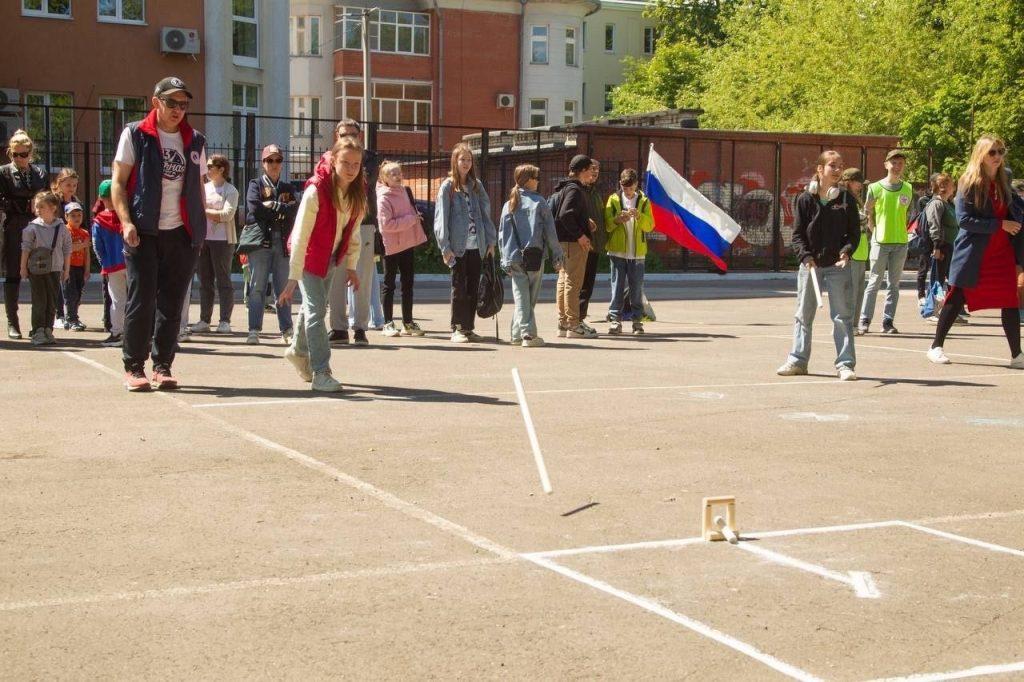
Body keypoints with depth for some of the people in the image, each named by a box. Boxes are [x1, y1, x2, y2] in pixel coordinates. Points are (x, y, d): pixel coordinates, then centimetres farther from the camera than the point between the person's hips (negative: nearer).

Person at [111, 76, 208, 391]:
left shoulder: (195, 141, 14)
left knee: (172, 303, 5)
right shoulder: (135, 135, 2)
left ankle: (162, 366, 12)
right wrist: (126, 222, -12)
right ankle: (134, 367, 5)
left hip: (182, 234, 3)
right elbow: (118, 183, 0)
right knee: (141, 300, -4)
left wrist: (201, 228, 9)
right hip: (143, 232, -3)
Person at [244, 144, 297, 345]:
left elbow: (294, 209, 0)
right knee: (257, 287, -4)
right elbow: (254, 208, -9)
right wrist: (281, 210, -4)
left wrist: (272, 206, -9)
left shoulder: (287, 188, 18)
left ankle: (287, 330, 8)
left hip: (283, 242, 3)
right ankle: (254, 330, -2)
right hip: (260, 240, -3)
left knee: (284, 288, 4)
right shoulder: (255, 184, 9)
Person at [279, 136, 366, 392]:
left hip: (331, 257, 6)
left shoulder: (357, 192, -11)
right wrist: (294, 277, -30)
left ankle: (298, 351, 44)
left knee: (314, 305, 21)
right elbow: (300, 236, -29)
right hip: (309, 255, -6)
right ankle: (321, 373, -13)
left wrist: (351, 266, 4)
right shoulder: (316, 190, -29)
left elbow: (353, 231, 3)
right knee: (316, 309, -14)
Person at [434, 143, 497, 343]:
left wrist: (491, 241, 6)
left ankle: (469, 328, 14)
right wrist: (445, 247, -11)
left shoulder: (476, 185, 12)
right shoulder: (448, 186, -1)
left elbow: (485, 212, 12)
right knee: (459, 288, 0)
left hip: (477, 246, 4)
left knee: (473, 289, 6)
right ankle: (457, 329, 6)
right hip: (458, 246, -4)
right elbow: (441, 218, -5)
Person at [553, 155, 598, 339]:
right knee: (573, 283, -8)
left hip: (563, 241, 10)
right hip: (574, 242, -10)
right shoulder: (575, 189, -14)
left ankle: (563, 323, 18)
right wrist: (580, 235, -20)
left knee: (564, 281, 12)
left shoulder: (562, 189, 17)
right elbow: (566, 214, -25)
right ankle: (573, 325, -6)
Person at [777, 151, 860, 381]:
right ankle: (798, 360, 19)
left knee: (842, 316, -1)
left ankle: (846, 364, 4)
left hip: (838, 266, -1)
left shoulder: (846, 199, 3)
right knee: (803, 315, 9)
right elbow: (797, 234, 3)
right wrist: (805, 256, -12)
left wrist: (846, 251, -15)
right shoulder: (805, 199, 2)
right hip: (810, 265, 1)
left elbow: (855, 232, 3)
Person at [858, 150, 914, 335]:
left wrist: (901, 232, 9)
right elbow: (868, 213, 5)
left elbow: (907, 212, 16)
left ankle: (888, 322, 9)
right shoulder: (875, 188, -2)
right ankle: (864, 320, 0)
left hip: (900, 242, 3)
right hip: (880, 242, -3)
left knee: (894, 284, 5)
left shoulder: (908, 189, 7)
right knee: (875, 282, -3)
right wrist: (874, 232, 1)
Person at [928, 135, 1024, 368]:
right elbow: (964, 219, -17)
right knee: (956, 299, 4)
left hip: (1003, 253, 5)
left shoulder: (1004, 180, 6)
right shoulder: (969, 183, -10)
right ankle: (936, 347, 16)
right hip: (973, 252, -5)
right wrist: (1000, 224, -18)